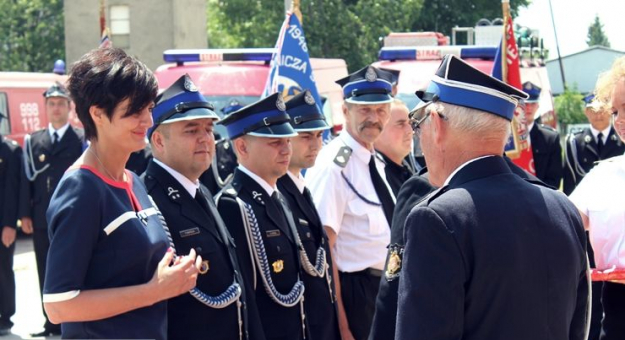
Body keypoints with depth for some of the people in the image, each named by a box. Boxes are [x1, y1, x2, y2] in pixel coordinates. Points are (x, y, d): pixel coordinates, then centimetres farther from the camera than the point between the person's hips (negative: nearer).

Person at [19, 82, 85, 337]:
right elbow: (27, 178, 8)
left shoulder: (82, 139, 1)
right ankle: (52, 323, 15)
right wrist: (25, 215, 2)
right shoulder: (33, 141, 12)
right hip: (42, 219, 4)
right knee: (46, 274, 7)